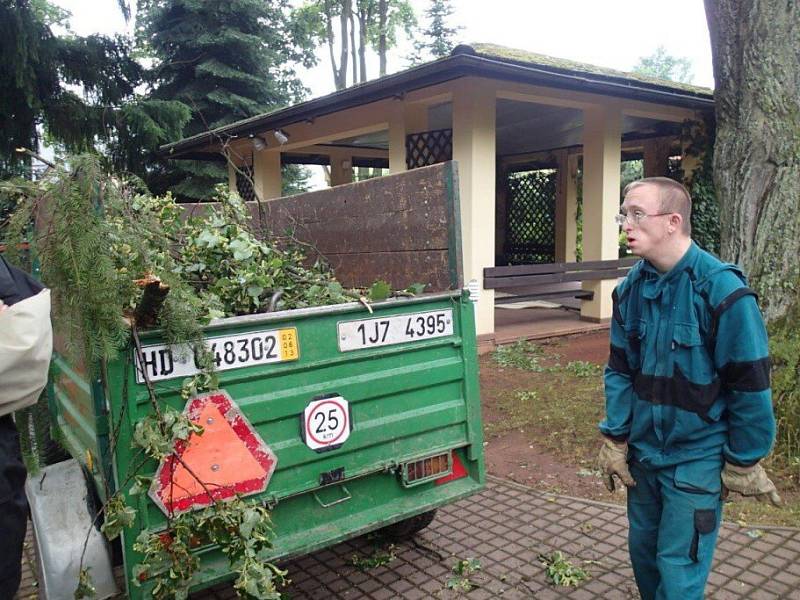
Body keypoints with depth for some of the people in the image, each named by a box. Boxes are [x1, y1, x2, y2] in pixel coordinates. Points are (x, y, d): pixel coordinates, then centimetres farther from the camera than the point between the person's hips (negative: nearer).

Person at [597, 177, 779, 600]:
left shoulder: (722, 291, -20)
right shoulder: (630, 289, -3)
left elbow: (750, 387, -14)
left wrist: (743, 464, -7)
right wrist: (614, 440, 2)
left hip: (697, 459, -5)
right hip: (643, 452, 6)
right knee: (643, 551, 20)